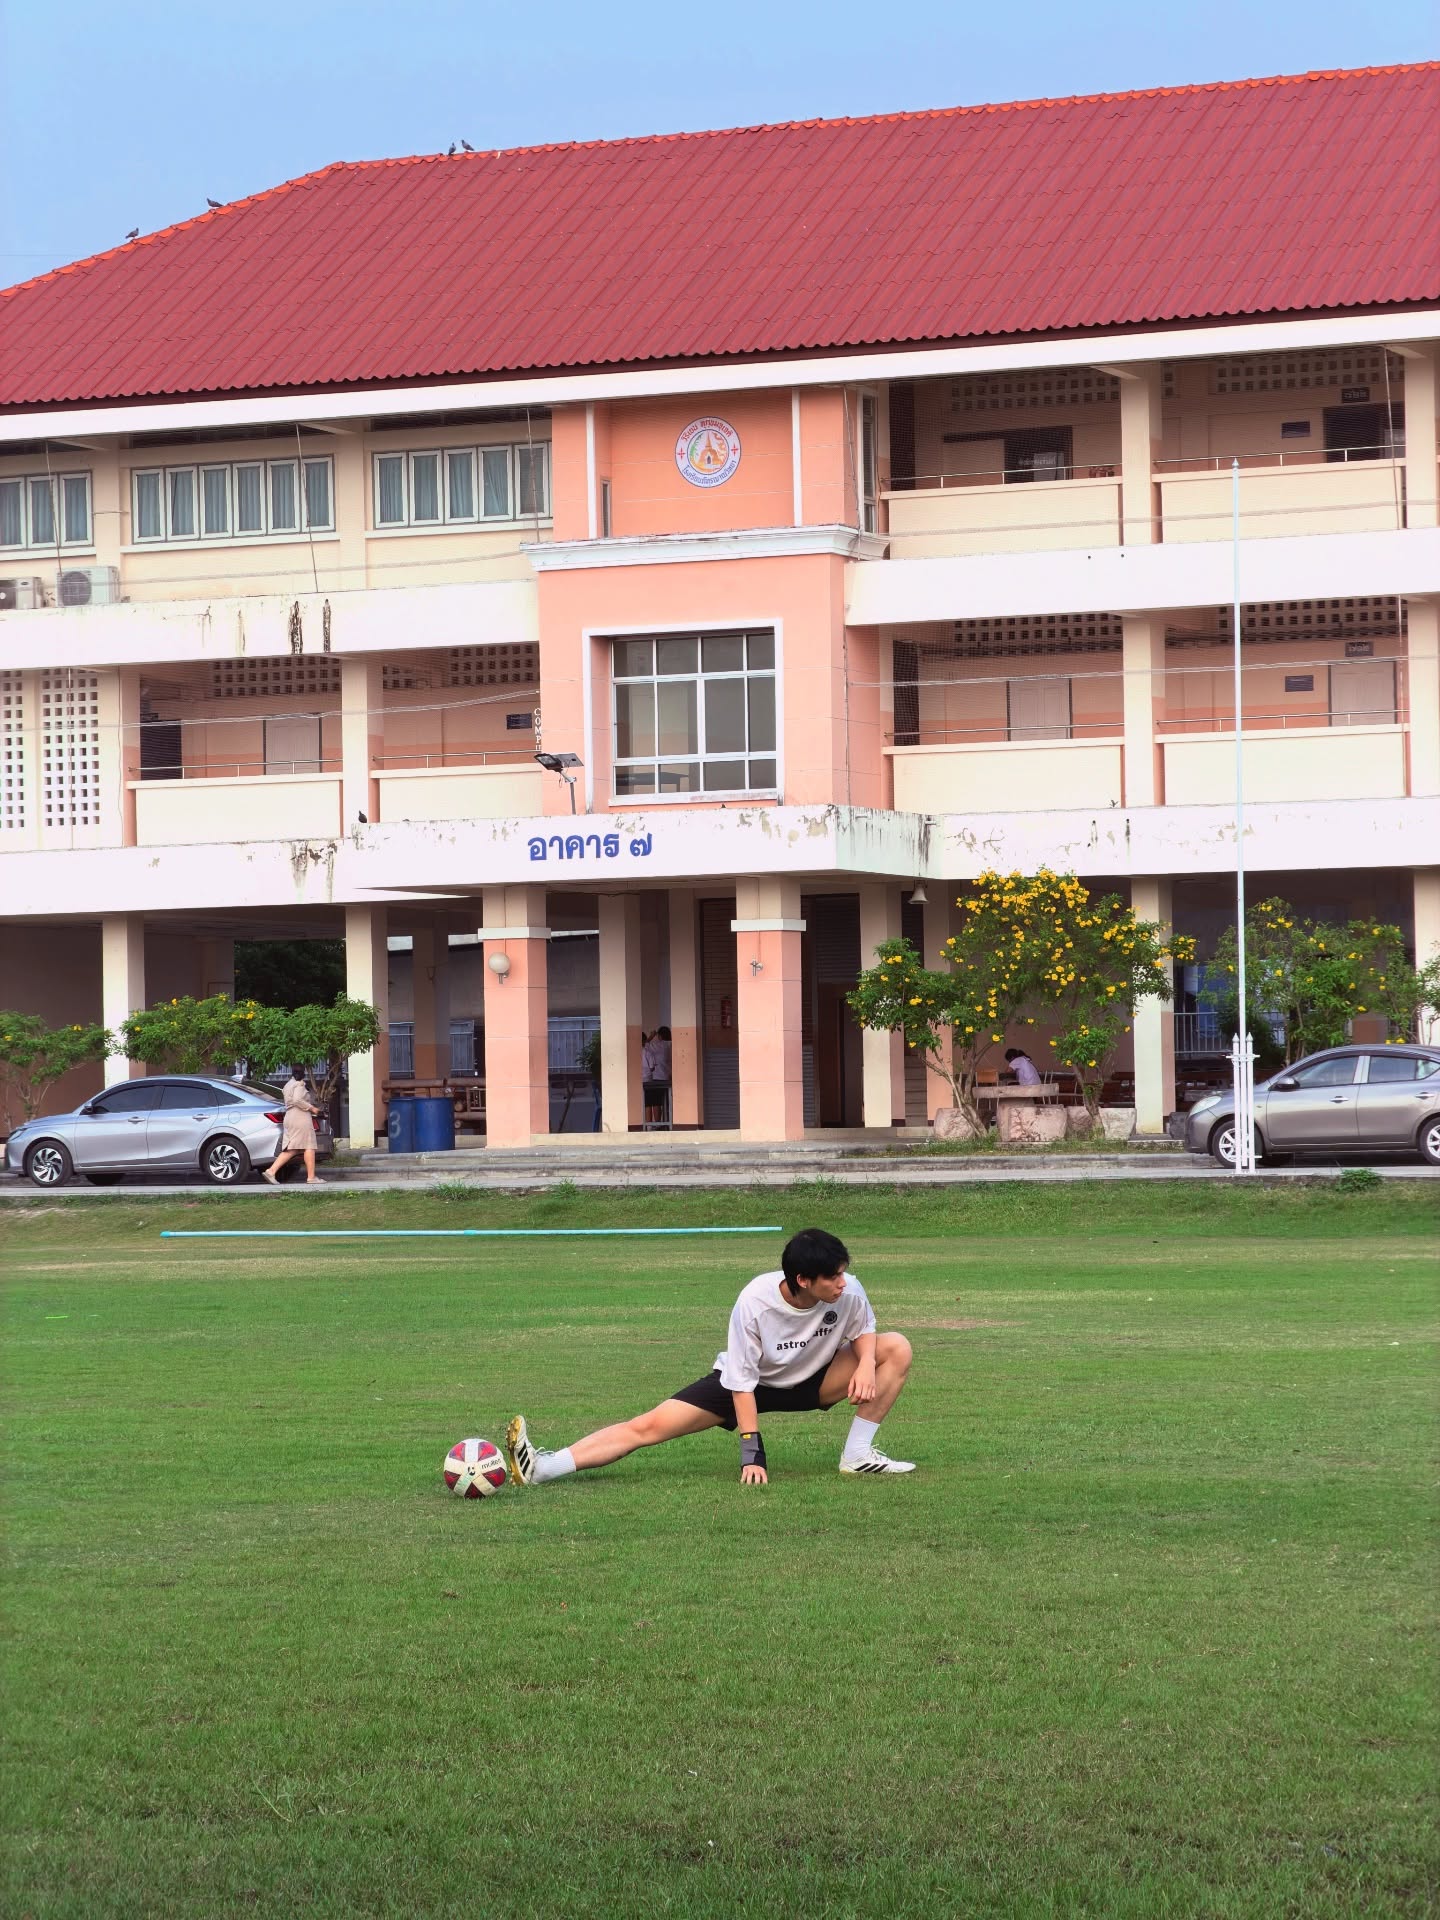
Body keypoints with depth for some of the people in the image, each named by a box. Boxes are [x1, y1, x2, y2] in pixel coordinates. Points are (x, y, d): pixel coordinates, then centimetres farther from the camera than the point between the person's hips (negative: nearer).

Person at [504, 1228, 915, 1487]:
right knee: (649, 1426, -19)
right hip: (751, 1381, -3)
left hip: (812, 1380, 3)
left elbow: (863, 1331, -2)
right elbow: (742, 1381, -24)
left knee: (896, 1349, -18)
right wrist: (752, 1451, -29)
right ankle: (541, 1469, -27)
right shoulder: (754, 1302, -33)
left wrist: (866, 1363, -26)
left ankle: (858, 1455, -12)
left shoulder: (848, 1292, -26)